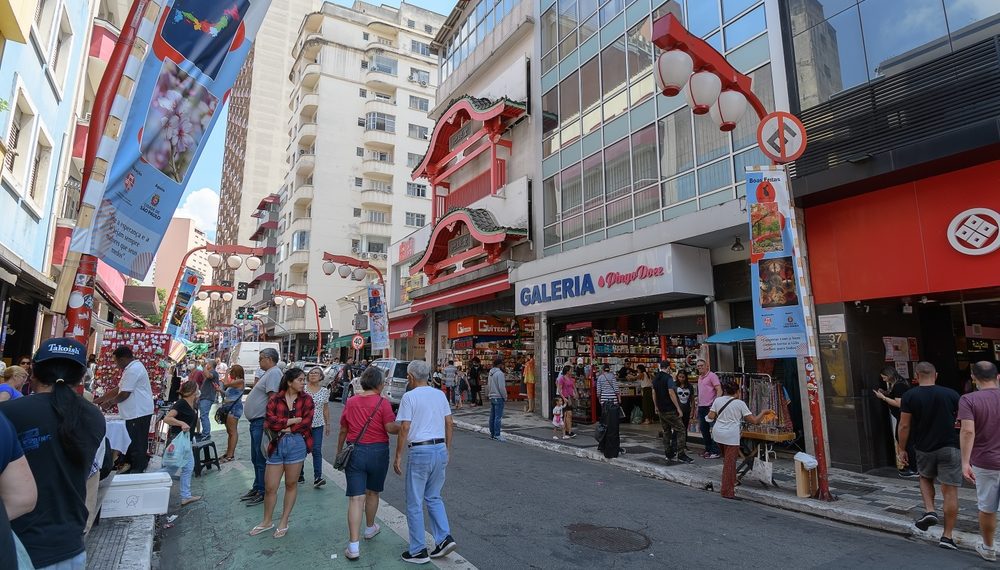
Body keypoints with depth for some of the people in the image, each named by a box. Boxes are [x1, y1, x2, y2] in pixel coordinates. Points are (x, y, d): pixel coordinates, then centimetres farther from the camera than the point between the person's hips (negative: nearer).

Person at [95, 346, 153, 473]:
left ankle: (137, 472, 5)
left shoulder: (132, 370, -17)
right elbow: (118, 389, 21)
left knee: (137, 445, -2)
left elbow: (124, 394, -17)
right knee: (134, 442, 19)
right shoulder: (133, 367, 17)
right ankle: (130, 466, 29)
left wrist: (109, 402, 1)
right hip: (137, 412, 11)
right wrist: (98, 400, 20)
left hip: (138, 414, -11)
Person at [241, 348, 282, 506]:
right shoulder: (268, 373, 17)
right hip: (256, 422, 11)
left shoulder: (274, 373, -17)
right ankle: (257, 488, 30)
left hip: (262, 422, -11)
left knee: (261, 459, -2)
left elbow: (272, 398, -24)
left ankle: (262, 492, 7)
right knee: (255, 458, 18)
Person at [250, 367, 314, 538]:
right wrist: (294, 420, -13)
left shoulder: (306, 400, -1)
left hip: (297, 444, -1)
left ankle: (284, 522, 28)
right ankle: (267, 522, 31)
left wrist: (284, 426, -9)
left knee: (291, 484, 10)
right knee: (269, 487, 8)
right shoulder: (275, 398, 0)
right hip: (276, 444, 1)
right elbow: (270, 421, -11)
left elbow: (306, 423, -10)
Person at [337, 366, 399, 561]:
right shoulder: (383, 402, -9)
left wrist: (339, 452, 21)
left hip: (355, 451, 2)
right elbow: (390, 428, -18)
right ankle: (370, 528, 40)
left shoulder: (350, 402, 4)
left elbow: (343, 431, 9)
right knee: (372, 493, 20)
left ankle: (354, 545, -4)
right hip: (378, 452, -2)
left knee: (356, 498, 0)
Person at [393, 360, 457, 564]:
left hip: (420, 451, -6)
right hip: (440, 449, 6)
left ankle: (418, 551, 16)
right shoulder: (440, 394, 8)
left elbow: (404, 428, -12)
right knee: (434, 497, 21)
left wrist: (398, 456, -4)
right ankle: (444, 538, 11)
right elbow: (449, 424, 10)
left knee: (415, 503, 8)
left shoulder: (409, 397, -9)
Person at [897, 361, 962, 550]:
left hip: (924, 448, 0)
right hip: (950, 447, 0)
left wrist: (902, 449, 5)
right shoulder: (951, 394, -4)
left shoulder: (909, 396, -6)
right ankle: (947, 536, 7)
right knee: (950, 491, 4)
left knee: (925, 478, 27)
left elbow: (904, 426, -5)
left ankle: (929, 511, 8)